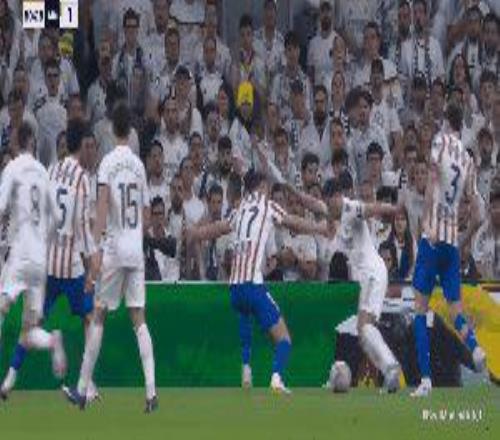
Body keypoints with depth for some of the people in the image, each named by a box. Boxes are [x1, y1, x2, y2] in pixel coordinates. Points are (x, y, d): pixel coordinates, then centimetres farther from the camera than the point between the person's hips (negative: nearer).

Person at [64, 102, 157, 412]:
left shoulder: (109, 162, -5)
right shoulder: (139, 165, 11)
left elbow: (103, 204, -18)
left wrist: (95, 244, -22)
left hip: (114, 249, -4)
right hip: (137, 250, 4)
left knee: (99, 316, 2)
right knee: (139, 319, 1)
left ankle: (83, 389, 4)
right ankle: (152, 391, -10)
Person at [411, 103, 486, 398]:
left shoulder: (442, 142, 0)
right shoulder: (469, 161, 14)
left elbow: (434, 178, -18)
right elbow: (478, 217, 15)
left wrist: (427, 222, -22)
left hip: (434, 237, -5)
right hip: (453, 240, 5)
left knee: (421, 308, -1)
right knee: (456, 308, 10)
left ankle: (426, 378, -8)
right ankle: (474, 346, -21)